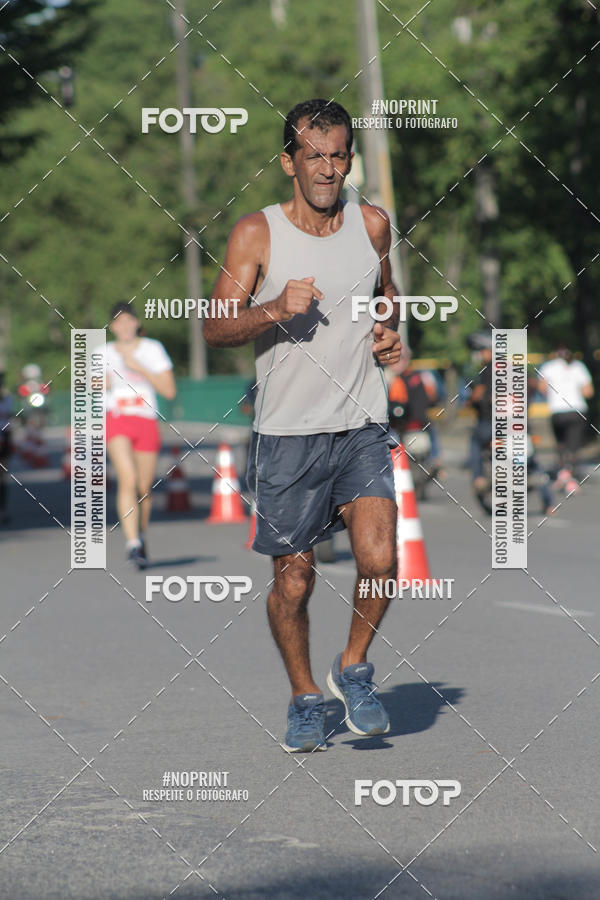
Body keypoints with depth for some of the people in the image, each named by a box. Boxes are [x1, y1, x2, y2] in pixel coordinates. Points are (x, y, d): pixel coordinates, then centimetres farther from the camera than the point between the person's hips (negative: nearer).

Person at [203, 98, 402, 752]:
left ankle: (353, 667, 9)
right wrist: (274, 311, -20)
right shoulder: (256, 234, -3)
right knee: (293, 580, 4)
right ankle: (304, 698, 26)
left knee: (378, 558, -17)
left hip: (362, 428, 2)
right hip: (287, 431, -2)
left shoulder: (373, 225, 6)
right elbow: (214, 330, -4)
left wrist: (390, 332, 5)